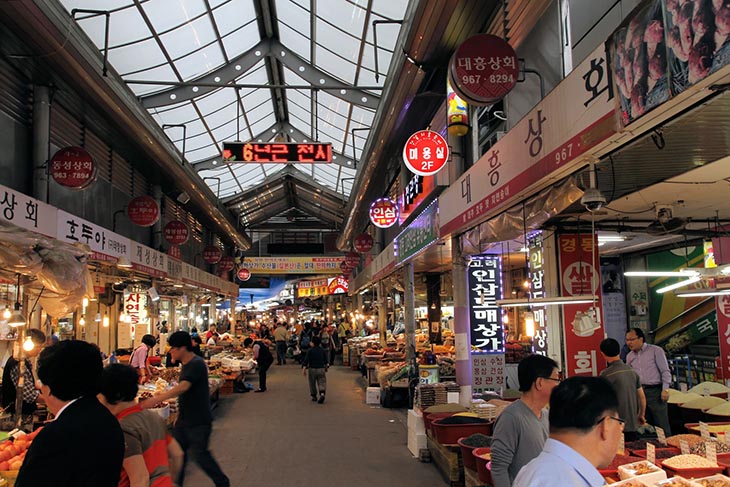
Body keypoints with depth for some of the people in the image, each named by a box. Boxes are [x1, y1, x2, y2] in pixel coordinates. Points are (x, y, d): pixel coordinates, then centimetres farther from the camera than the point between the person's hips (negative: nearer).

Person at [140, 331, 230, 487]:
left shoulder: (197, 364, -21)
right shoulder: (186, 365, 9)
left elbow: (183, 387, -35)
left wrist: (157, 399, -44)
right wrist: (179, 415, 18)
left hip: (199, 421, -9)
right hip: (184, 420, 9)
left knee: (199, 454, -1)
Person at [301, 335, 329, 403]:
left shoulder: (310, 351, -5)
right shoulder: (323, 350, 4)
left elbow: (306, 360, -11)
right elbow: (326, 360, 9)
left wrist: (304, 368, -10)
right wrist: (327, 366, 22)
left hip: (312, 369, -2)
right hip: (321, 369, 2)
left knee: (312, 383, 13)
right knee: (321, 383, 3)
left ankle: (314, 396, 19)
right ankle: (322, 394, -19)